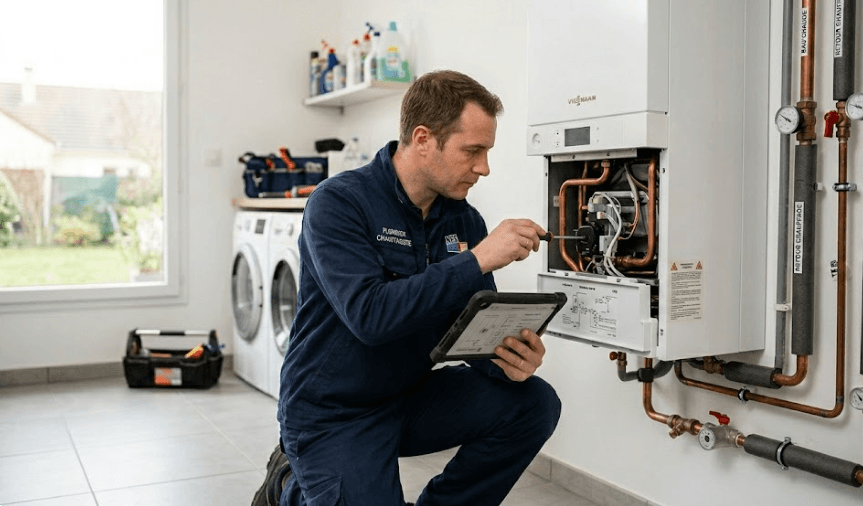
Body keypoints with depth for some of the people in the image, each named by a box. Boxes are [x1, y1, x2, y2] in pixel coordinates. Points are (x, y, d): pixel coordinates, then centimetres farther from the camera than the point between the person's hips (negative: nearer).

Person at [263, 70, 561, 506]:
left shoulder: (464, 221, 0)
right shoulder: (338, 203, -18)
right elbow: (370, 316, -32)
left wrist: (511, 359, -23)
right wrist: (476, 260, -31)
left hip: (411, 396, 6)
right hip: (333, 415, -5)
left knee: (534, 403, -11)